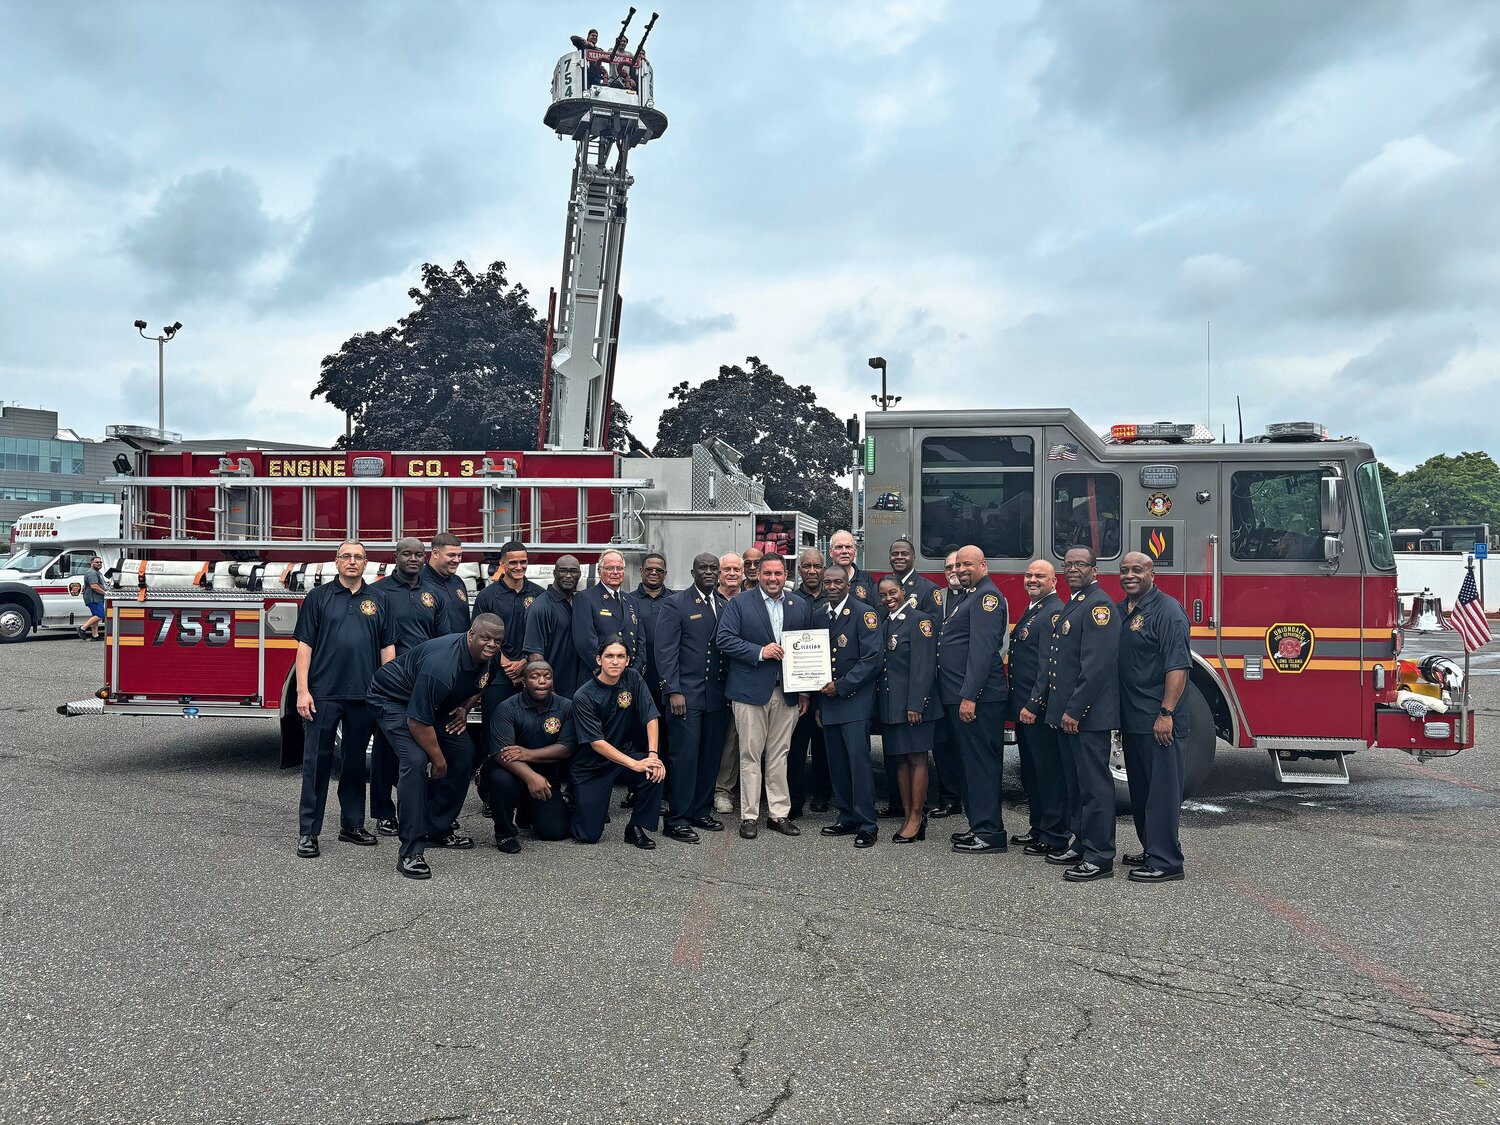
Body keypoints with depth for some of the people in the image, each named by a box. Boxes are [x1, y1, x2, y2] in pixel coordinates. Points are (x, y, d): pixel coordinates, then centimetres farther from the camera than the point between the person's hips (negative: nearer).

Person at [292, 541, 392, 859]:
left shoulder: (377, 600, 10)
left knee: (356, 761, 12)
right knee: (317, 761, -1)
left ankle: (352, 824, 22)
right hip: (323, 695, -3)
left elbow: (387, 648, 10)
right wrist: (302, 691, -9)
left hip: (364, 696, 3)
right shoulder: (319, 597, 4)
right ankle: (308, 831, 4)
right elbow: (304, 646, -1)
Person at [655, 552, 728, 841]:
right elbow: (665, 651, -7)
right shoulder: (675, 605, -2)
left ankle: (701, 812, 21)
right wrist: (673, 691, -14)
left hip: (717, 695, 5)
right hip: (686, 694, -5)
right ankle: (677, 820, 3)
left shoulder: (725, 607, 14)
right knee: (684, 757, -4)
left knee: (711, 757, 9)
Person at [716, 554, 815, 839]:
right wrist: (759, 652, -17)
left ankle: (778, 814, 16)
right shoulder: (739, 603, 0)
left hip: (787, 693, 3)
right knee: (750, 755, 1)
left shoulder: (801, 606, 11)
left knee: (779, 755, 8)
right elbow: (725, 640, -8)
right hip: (750, 691, -3)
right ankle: (749, 816, 8)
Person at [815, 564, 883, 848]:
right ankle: (847, 819, 18)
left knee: (858, 760, -9)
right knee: (837, 763, 9)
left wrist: (841, 686, -14)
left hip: (855, 700, -6)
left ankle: (867, 825, -3)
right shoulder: (818, 616, 13)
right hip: (828, 700, 6)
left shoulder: (864, 614, -6)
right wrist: (818, 704, 11)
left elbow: (872, 659, -13)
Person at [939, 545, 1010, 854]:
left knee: (981, 763, -6)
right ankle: (979, 825, 23)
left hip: (977, 698, -10)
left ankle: (989, 834, -2)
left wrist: (969, 696, -25)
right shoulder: (970, 597, 21)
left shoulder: (987, 596, -11)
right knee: (970, 762, 15)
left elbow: (982, 649, -20)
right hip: (958, 697, 10)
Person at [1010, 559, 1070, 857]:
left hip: (1040, 709, -10)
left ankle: (1054, 838, 4)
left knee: (1049, 773, -3)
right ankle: (1039, 829, 26)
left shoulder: (1054, 613, -14)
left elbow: (1049, 664, -21)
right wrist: (1019, 704, 18)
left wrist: (1034, 705, -23)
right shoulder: (1031, 612, 18)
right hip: (1022, 706, 10)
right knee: (1030, 772, 16)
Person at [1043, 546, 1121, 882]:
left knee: (1095, 784, -5)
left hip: (1088, 715, -10)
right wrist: (1060, 709, 17)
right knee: (1079, 782, 16)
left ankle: (1100, 858, 0)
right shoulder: (1073, 605, 18)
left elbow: (1096, 665, -21)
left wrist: (1074, 710, -21)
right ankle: (1082, 845, 25)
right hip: (1068, 712, 10)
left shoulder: (1099, 605, -13)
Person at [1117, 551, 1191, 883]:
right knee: (1140, 789, 16)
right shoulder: (1119, 611, 14)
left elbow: (1178, 667, -18)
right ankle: (1151, 850, 27)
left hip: (1158, 721, -9)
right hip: (1131, 719, 9)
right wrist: (1115, 714, 17)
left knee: (1162, 789, -4)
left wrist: (1166, 714, -23)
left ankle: (1166, 862, 1)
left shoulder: (1167, 611, -11)